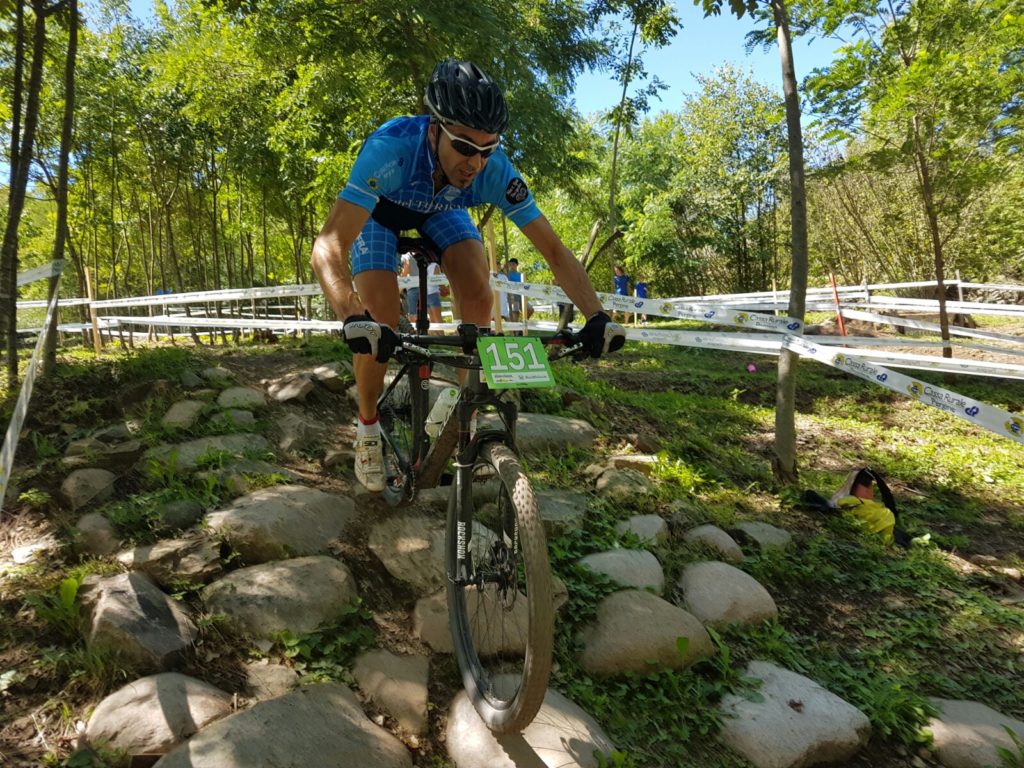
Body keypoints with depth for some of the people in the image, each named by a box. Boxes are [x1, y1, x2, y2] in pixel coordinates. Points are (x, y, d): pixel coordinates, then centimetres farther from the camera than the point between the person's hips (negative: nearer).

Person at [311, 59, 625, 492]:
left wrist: (596, 316, -41)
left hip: (441, 212, 2)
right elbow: (328, 247, -48)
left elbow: (554, 250, -28)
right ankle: (367, 428, 5)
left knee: (477, 295, -24)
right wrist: (353, 319, -65)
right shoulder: (392, 148, -42)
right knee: (379, 325, -20)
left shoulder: (495, 170, -33)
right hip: (380, 210, -2)